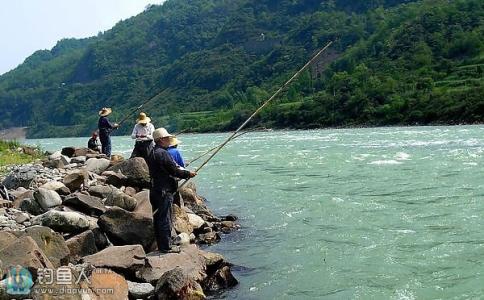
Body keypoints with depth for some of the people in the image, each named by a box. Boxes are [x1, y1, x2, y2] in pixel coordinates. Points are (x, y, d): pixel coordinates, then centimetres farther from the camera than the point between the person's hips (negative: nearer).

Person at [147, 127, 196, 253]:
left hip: (155, 190, 10)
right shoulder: (162, 153, -17)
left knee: (158, 218, 13)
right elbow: (174, 170, -17)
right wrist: (188, 174, -3)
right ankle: (166, 247, 0)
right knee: (165, 219, -4)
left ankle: (161, 245, 21)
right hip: (164, 191, -10)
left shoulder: (152, 153, 14)